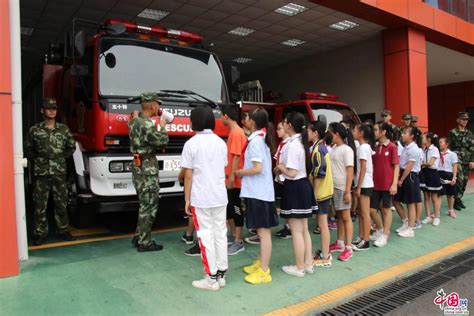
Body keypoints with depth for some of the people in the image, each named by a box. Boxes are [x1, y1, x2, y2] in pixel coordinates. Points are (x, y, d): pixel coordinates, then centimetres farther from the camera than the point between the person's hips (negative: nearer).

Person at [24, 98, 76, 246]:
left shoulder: (63, 129, 6)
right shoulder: (35, 130, 2)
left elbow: (71, 147, 14)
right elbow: (28, 149, 10)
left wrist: (61, 157, 6)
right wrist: (38, 160, 2)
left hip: (59, 172, 2)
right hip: (41, 172, -1)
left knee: (61, 203, 7)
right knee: (40, 205, 3)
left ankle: (63, 230, 19)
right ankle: (40, 233, 13)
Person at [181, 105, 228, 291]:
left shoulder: (191, 144, -9)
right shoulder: (221, 142, 8)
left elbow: (188, 175, -9)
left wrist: (187, 200, -2)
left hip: (201, 198, -5)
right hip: (220, 196, 5)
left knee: (206, 236, 2)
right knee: (220, 234, 11)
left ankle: (211, 279, 9)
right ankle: (221, 274, 21)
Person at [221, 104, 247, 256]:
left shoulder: (236, 133, -16)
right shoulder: (234, 132, 13)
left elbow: (237, 157, -22)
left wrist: (232, 177, -22)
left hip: (235, 180, -10)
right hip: (231, 179, 10)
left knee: (236, 209, 0)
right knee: (229, 208, 16)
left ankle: (239, 242, 12)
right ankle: (235, 236, 29)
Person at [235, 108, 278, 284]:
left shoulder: (255, 140, -15)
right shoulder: (263, 138, 13)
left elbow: (257, 168, -22)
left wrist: (241, 172, -7)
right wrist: (244, 172, 13)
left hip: (258, 192, -10)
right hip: (260, 191, 10)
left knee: (263, 231, -4)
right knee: (261, 230, 16)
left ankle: (264, 272, 3)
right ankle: (261, 264, 27)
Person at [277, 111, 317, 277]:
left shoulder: (292, 145, -19)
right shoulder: (301, 141, 9)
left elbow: (292, 173, -22)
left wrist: (280, 167, -6)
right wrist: (283, 168, 10)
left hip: (294, 188, -10)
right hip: (304, 185, 10)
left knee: (296, 231, 2)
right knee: (304, 229, 17)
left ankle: (299, 268, 15)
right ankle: (308, 264, 27)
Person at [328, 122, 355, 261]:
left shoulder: (346, 149, -12)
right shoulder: (333, 149, 10)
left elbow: (350, 171, -15)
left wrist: (347, 191, -19)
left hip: (342, 188, -7)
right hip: (333, 187, 7)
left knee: (346, 217, -1)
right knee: (339, 216, 15)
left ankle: (348, 248, 6)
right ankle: (340, 243, 26)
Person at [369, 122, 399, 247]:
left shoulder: (392, 147, -8)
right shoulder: (375, 147, 7)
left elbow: (396, 166, -8)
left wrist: (394, 184, -14)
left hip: (387, 184, -5)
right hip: (375, 184, 5)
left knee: (386, 209, 7)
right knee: (372, 209, 8)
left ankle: (385, 236, 18)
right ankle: (380, 230, 31)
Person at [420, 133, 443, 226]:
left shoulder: (434, 149, -12)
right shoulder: (424, 150, 8)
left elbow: (430, 163, -20)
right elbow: (421, 161, 4)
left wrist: (422, 164, -6)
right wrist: (423, 165, -16)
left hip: (432, 174, -7)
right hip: (424, 173, 7)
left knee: (434, 197, 3)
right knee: (426, 197, 10)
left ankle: (436, 217, 14)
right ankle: (428, 217, 18)